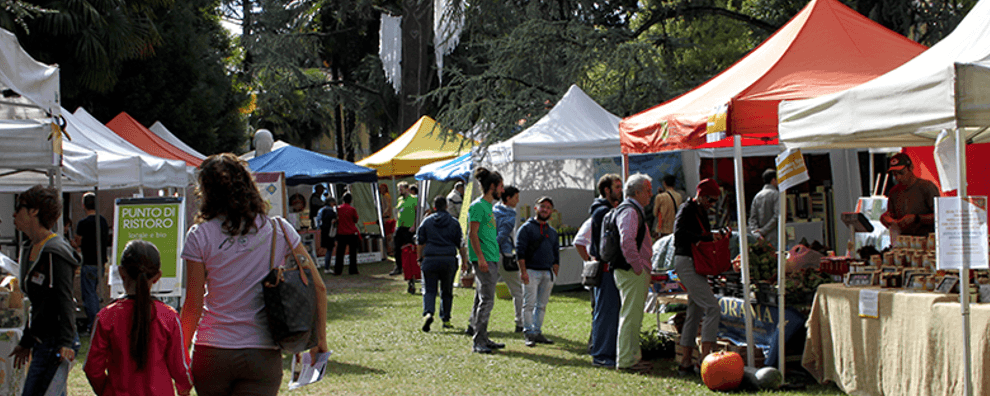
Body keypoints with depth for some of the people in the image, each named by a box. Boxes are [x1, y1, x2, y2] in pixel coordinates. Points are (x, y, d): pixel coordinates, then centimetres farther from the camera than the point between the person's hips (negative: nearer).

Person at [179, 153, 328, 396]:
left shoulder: (199, 237, -5)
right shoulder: (279, 230, 0)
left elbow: (193, 307, -5)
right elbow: (317, 287, 2)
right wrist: (320, 337, 14)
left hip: (212, 353, 0)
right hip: (263, 355, 0)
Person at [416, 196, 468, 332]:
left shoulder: (426, 221, 7)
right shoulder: (453, 222, 7)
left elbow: (420, 243, 8)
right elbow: (460, 244, 6)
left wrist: (420, 259, 18)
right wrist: (464, 260, 12)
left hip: (430, 259, -1)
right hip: (449, 259, 1)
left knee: (429, 290, 0)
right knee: (447, 291, 12)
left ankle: (428, 313, -24)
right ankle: (446, 319, 15)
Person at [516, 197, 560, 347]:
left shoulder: (552, 232, 19)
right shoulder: (526, 228, 1)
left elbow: (556, 254, 21)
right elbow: (520, 250, -6)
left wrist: (555, 273, 12)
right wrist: (523, 271, -14)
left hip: (547, 273, 6)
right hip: (531, 271, -6)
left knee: (542, 305, 7)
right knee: (529, 303, -8)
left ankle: (537, 332, 12)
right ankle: (529, 334, -7)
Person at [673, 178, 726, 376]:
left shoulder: (701, 211, 17)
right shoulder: (687, 209, -11)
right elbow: (680, 232, -25)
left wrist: (715, 237, 1)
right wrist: (708, 237, -26)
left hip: (695, 265, 10)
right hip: (686, 262, -10)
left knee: (695, 313, 11)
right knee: (712, 308, -17)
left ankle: (686, 363, 14)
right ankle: (704, 358, -21)